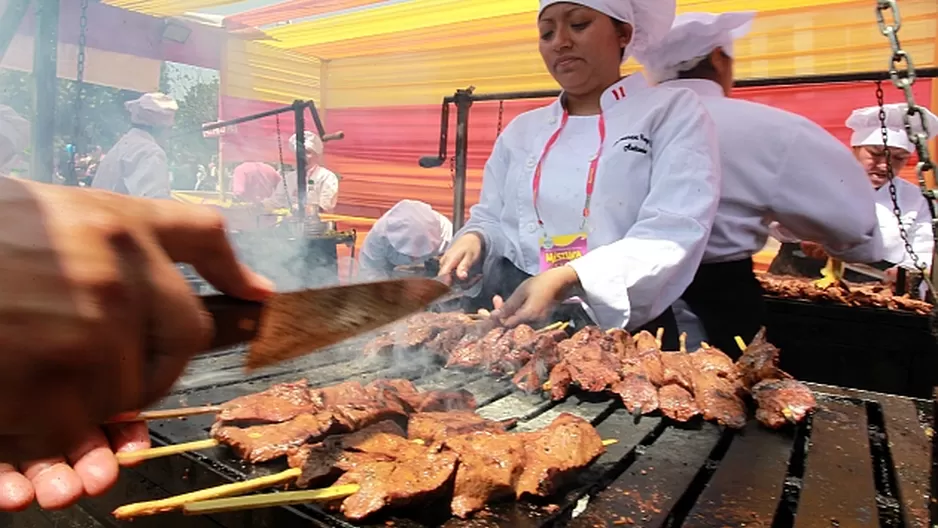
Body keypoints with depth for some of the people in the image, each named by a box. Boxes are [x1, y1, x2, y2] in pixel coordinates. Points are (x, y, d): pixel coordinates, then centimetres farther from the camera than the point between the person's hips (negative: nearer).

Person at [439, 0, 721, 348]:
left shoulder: (674, 112, 1)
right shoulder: (521, 130, 12)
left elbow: (672, 235, -12)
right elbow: (492, 218, 16)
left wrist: (567, 280, -24)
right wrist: (475, 240, -7)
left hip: (625, 330, -3)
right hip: (523, 323, 4)